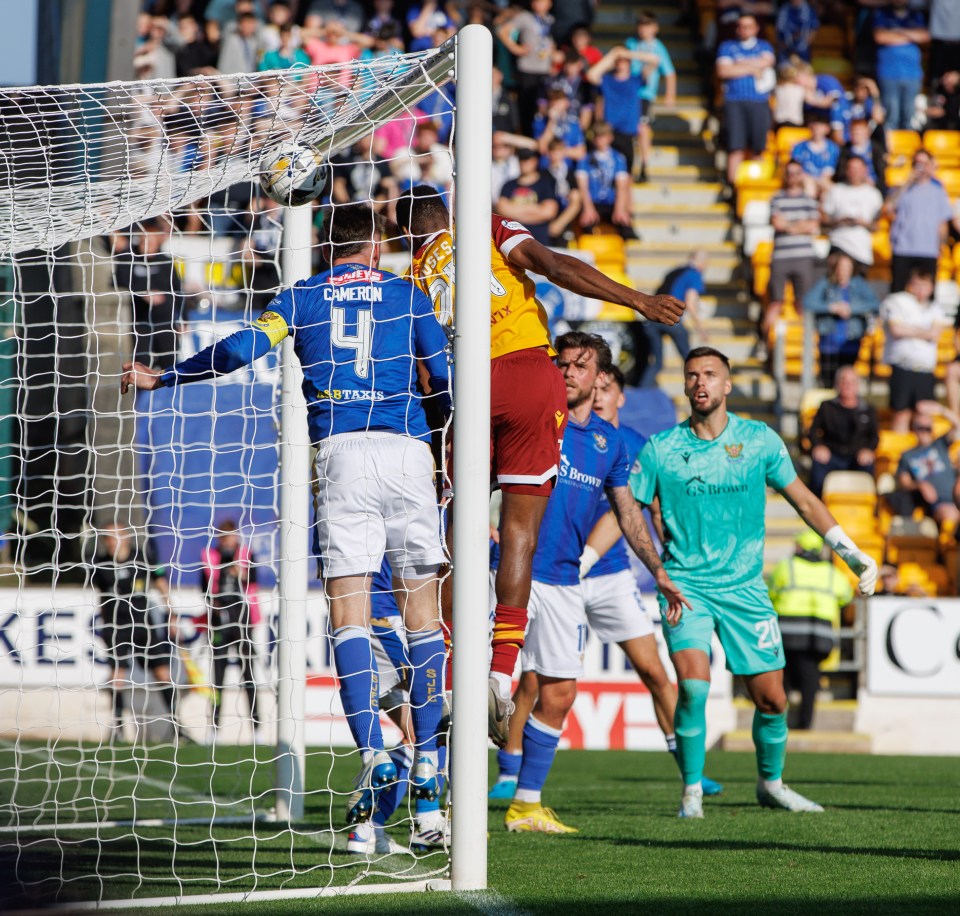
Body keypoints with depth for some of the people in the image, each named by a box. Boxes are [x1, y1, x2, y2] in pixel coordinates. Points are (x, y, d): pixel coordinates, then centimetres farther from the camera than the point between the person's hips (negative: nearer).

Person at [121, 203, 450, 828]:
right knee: (421, 612, 7)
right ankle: (426, 760, 5)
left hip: (340, 450, -1)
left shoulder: (305, 297, 12)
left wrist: (160, 379, 11)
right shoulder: (407, 297, 14)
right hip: (408, 450, 1)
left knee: (349, 612, -3)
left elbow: (241, 349, 0)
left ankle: (373, 754, -17)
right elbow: (447, 385, 11)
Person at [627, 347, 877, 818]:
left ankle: (771, 783, 29)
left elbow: (803, 499, 10)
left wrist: (851, 552, 8)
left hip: (745, 586, 2)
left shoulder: (760, 440, 1)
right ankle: (692, 790, -4)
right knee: (693, 685, -21)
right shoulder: (661, 449, -3)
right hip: (685, 584, -2)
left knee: (771, 698, 3)